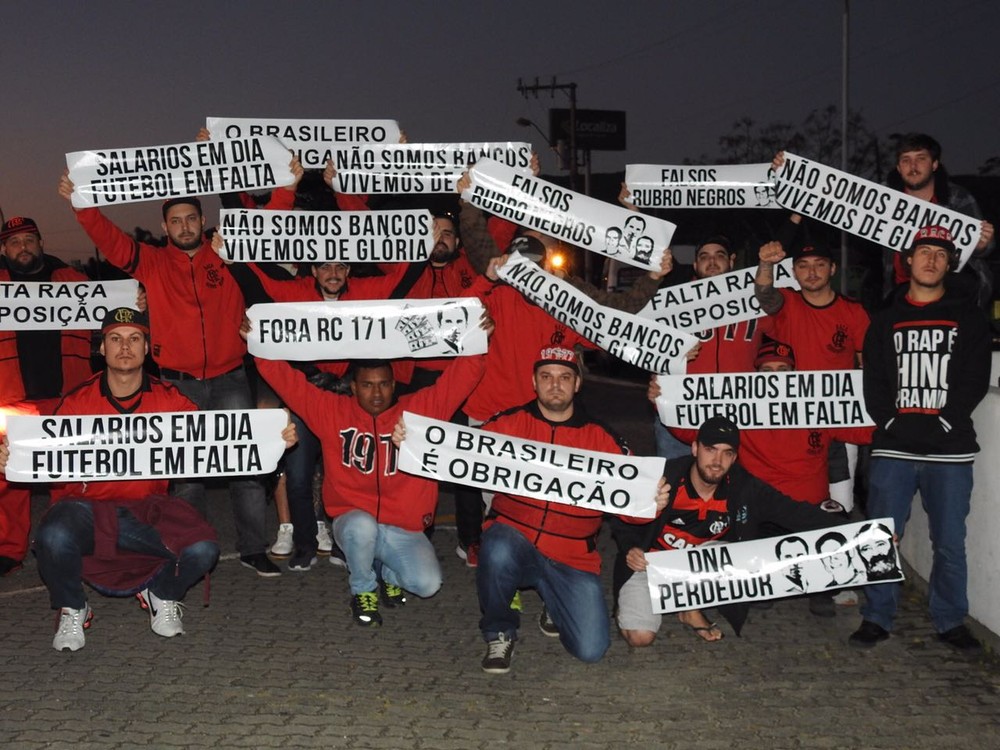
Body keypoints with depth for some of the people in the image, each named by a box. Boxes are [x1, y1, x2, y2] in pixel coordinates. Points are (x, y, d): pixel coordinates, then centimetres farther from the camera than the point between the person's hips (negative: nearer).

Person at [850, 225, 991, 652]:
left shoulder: (968, 318, 8)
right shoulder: (887, 320, 13)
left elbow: (975, 381, 0)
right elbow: (874, 382, 7)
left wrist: (942, 424, -11)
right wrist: (891, 423, -8)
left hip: (950, 449, -1)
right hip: (894, 447, 1)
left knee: (950, 542, 3)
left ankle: (950, 621, 16)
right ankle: (877, 618, 11)